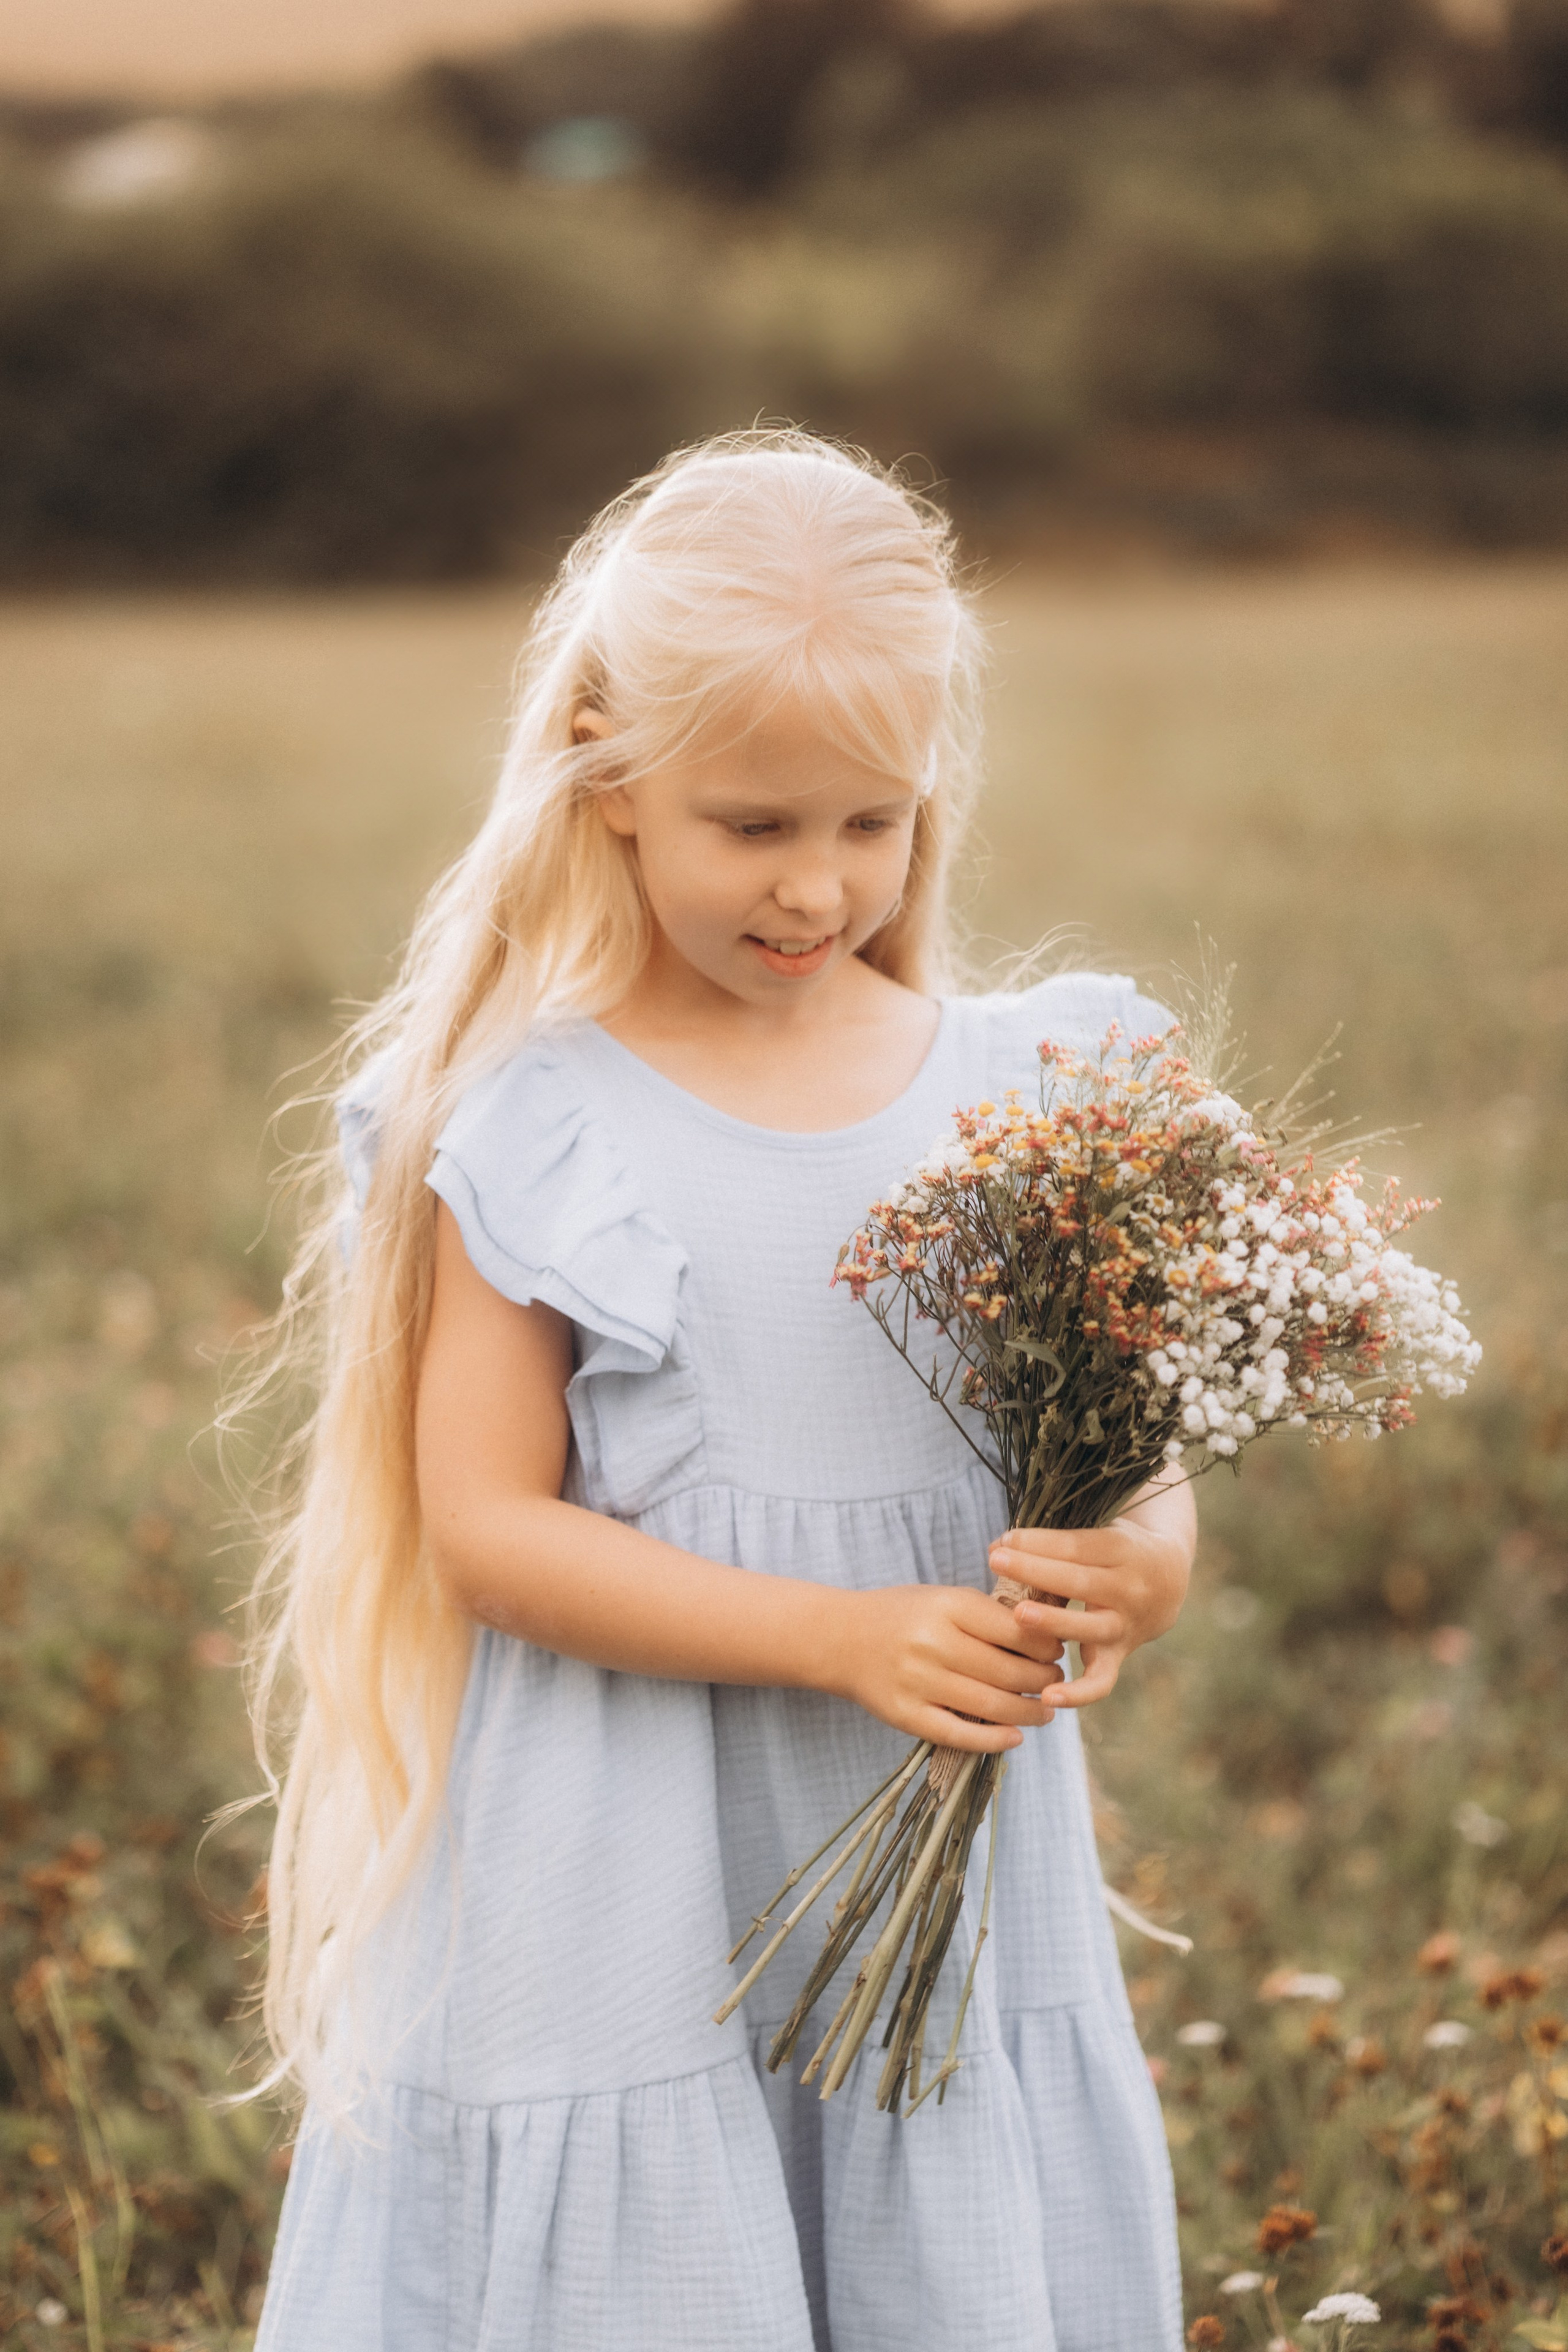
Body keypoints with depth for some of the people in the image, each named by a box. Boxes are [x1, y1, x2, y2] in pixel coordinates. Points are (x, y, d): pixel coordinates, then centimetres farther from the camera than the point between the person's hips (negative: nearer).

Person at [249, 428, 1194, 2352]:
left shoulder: (1013, 1088, 2)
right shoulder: (535, 1126, -7)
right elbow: (484, 1528, -11)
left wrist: (1138, 1564, -19)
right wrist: (845, 1639, -20)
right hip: (624, 1900, -3)